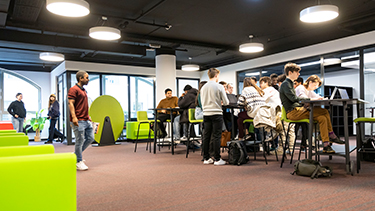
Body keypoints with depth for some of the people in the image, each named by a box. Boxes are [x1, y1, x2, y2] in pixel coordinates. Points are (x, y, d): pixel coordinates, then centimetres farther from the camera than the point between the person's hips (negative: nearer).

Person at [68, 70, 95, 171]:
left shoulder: (83, 90, 19)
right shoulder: (73, 89, -9)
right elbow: (71, 104, -16)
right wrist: (74, 117, -26)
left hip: (86, 120, 9)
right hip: (78, 121, -9)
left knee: (90, 138, 11)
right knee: (80, 141, -3)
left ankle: (76, 154, 26)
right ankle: (79, 162, 9)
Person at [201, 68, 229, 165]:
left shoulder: (203, 88, 6)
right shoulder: (219, 87, -7)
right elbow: (226, 102, -5)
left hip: (206, 113, 5)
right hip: (216, 113, -5)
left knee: (206, 136, 9)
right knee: (216, 137, -1)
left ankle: (206, 158, 16)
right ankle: (217, 159, 4)